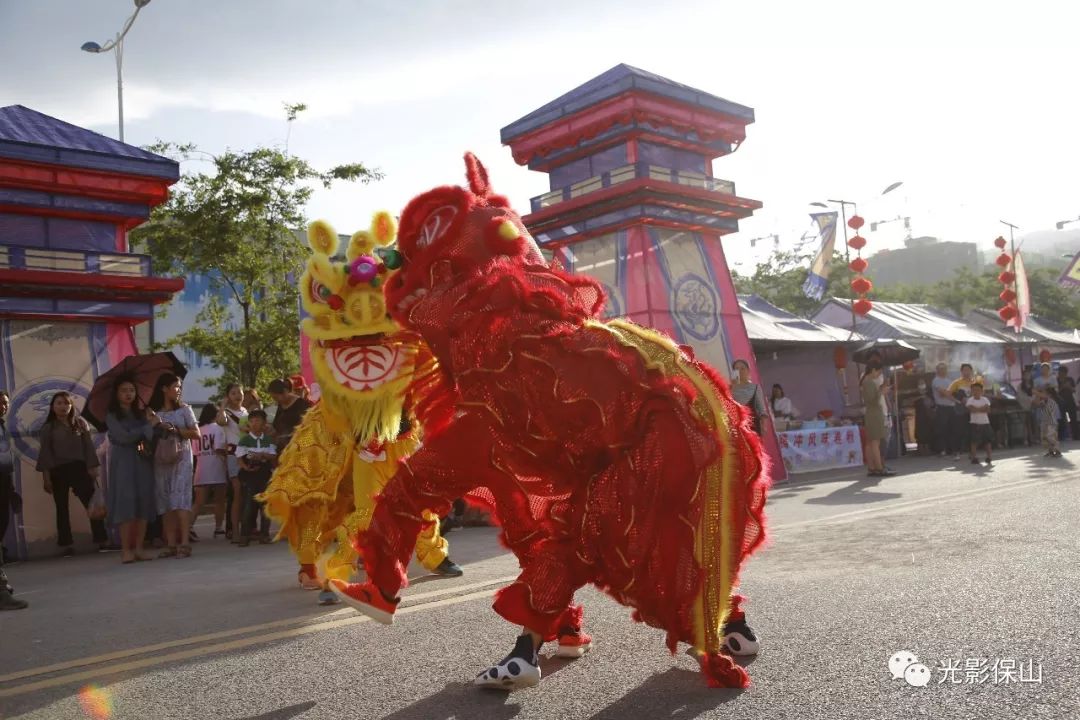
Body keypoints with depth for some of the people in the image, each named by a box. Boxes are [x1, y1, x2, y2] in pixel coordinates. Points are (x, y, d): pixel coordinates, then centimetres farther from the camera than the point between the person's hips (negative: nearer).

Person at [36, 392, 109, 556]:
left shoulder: (80, 423, 9)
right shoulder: (47, 428, 6)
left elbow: (88, 447, 6)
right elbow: (45, 453, 1)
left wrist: (93, 468, -2)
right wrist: (46, 476, -6)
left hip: (79, 468, 0)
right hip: (58, 472, 0)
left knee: (92, 504, -5)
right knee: (62, 509, 4)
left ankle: (102, 541, -4)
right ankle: (67, 545, 9)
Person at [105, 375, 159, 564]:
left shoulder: (142, 413, 13)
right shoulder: (112, 416, 2)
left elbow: (151, 437, 4)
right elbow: (124, 437, -11)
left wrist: (150, 420, -13)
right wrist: (149, 425, -6)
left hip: (143, 461, 4)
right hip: (123, 462, -4)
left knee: (144, 505, -2)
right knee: (125, 505, -8)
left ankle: (138, 548, 1)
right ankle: (125, 550, -7)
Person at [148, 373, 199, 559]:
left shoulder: (184, 409, 8)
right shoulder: (153, 413, 8)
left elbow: (196, 434, 2)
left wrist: (175, 429, -8)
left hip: (181, 458, -2)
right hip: (160, 460, 2)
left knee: (180, 499, -11)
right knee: (165, 502, 1)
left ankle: (184, 544, -14)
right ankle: (171, 544, 4)